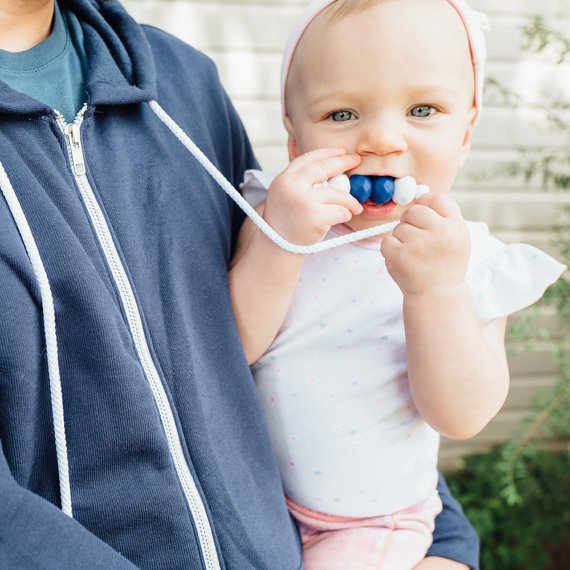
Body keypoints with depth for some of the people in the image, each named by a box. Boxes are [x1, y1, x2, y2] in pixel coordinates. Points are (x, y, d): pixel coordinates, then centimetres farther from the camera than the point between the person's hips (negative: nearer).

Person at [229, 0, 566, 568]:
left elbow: (460, 416, -22)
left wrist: (436, 290, -37)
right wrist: (279, 244, -37)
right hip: (253, 494, 2)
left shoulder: (469, 261, -15)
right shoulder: (274, 220, -13)